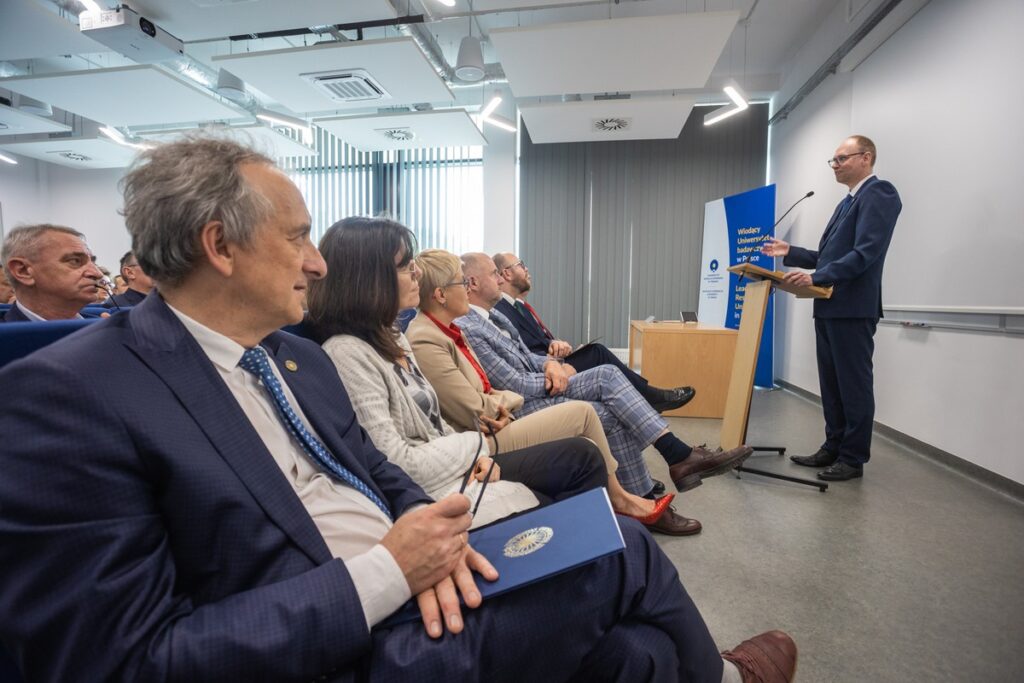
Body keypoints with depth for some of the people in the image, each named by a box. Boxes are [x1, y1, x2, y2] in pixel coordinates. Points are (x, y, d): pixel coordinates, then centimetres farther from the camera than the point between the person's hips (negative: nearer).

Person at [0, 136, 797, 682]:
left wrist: (425, 530, -10)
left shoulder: (302, 356, 7)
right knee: (625, 553, -8)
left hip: (415, 593, 7)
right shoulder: (68, 395, -16)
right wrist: (382, 572, -23)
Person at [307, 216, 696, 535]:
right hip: (438, 487, -8)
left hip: (446, 461, 8)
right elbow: (395, 462, -23)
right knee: (582, 456, -8)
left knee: (582, 456, 1)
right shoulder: (348, 352, -21)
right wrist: (481, 443, -13)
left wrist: (468, 439, -3)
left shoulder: (390, 338, 7)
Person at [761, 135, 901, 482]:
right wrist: (790, 253, 14)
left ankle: (854, 458, 11)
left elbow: (866, 253, -20)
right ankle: (833, 448, 24)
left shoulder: (878, 193, -8)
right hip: (829, 307, 9)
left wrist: (816, 277, -25)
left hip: (852, 308, -9)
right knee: (831, 384, 13)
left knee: (854, 385, 0)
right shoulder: (849, 201, 21)